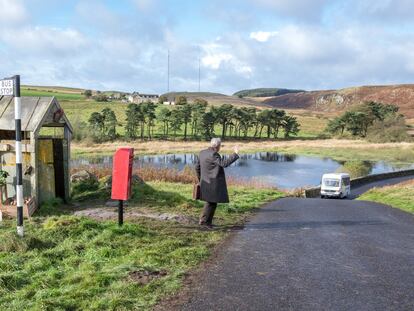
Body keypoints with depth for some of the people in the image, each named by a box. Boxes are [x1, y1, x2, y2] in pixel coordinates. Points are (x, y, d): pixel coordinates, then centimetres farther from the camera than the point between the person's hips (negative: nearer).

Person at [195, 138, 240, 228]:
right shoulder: (213, 155, -18)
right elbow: (224, 163, -29)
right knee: (211, 202, -1)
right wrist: (235, 154, -25)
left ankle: (208, 221, 20)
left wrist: (201, 180, 24)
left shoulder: (203, 153, 9)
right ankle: (204, 220, 2)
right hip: (213, 184, -9)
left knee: (210, 202, 16)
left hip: (206, 182, 9)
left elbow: (197, 167, 14)